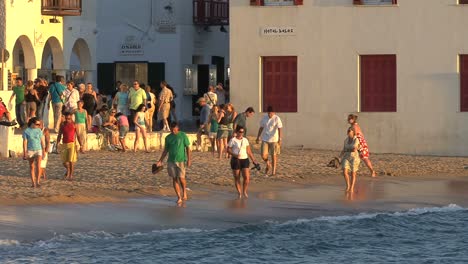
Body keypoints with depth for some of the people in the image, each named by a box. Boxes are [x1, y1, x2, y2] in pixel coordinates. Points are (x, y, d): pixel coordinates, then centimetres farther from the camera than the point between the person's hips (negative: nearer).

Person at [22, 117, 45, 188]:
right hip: (30, 150, -1)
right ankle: (33, 183, 11)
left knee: (38, 166, -16)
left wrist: (44, 151, 3)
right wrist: (25, 153, -12)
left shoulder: (39, 130, 2)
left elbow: (42, 141, 5)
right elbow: (25, 142, -8)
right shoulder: (26, 131, -6)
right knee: (32, 167, 5)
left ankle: (37, 181, -15)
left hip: (38, 150, 1)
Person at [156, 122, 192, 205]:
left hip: (181, 160, -3)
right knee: (174, 179, 1)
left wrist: (189, 159, -8)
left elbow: (188, 148, 0)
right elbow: (166, 150, 16)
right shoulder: (168, 138, 10)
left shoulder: (183, 136, 0)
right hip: (171, 161, 4)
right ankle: (179, 197, 7)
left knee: (181, 178, -8)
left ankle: (184, 192, 19)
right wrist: (160, 161, 11)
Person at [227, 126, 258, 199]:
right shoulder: (233, 140, -2)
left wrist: (253, 160, 11)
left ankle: (244, 191, 12)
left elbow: (249, 151, 14)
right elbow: (228, 150, -4)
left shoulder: (245, 140, 10)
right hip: (235, 160, -3)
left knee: (246, 177, -8)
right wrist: (234, 154, -21)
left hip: (244, 160, 3)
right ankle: (239, 192, 15)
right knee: (237, 178, 2)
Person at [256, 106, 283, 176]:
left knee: (274, 155, 2)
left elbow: (280, 129, -14)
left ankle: (273, 170, 14)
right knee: (263, 155, -6)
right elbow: (261, 128, 13)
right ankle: (268, 164, 23)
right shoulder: (264, 118, 3)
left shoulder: (277, 119, -8)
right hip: (265, 140, 3)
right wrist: (258, 137, 14)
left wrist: (280, 139, -23)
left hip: (274, 140, -3)